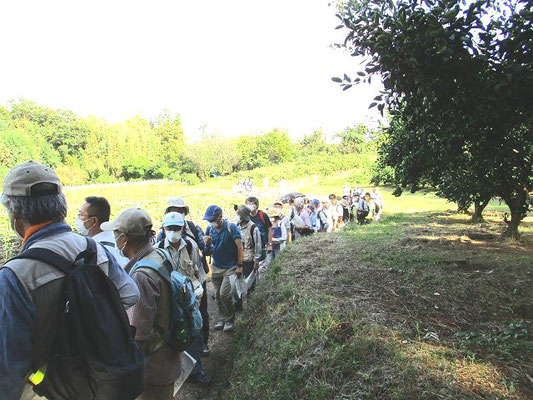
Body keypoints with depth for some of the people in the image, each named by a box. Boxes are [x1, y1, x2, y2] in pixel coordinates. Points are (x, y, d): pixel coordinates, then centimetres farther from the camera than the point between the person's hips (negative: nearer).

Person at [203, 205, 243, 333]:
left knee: (224, 294, -13)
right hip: (216, 268, 6)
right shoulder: (209, 229, 2)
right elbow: (207, 250, 11)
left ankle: (230, 320, 8)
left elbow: (239, 247, -14)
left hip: (230, 267, -5)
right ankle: (223, 319, 28)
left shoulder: (231, 227, -14)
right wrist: (207, 243, -13)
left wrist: (239, 266, -16)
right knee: (218, 295, 11)